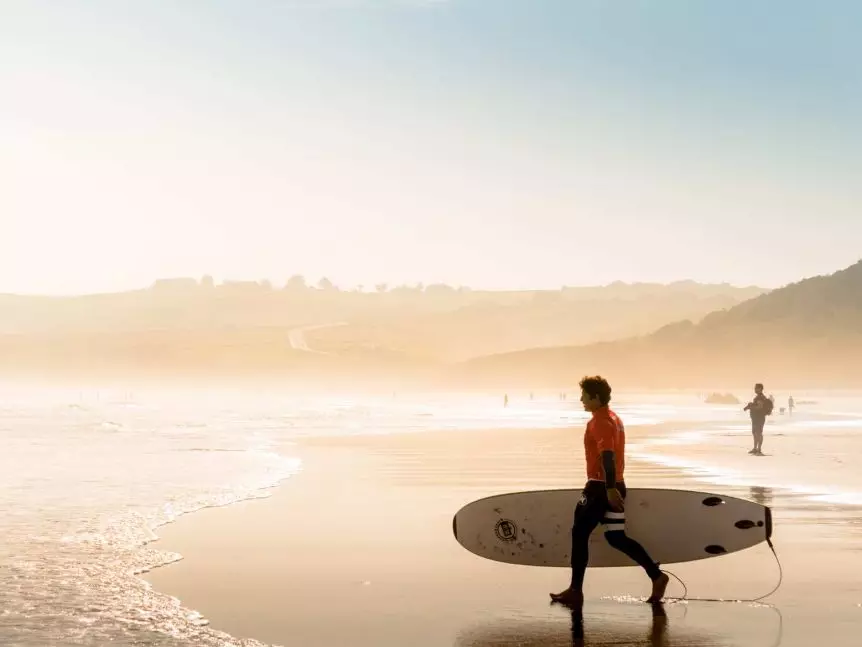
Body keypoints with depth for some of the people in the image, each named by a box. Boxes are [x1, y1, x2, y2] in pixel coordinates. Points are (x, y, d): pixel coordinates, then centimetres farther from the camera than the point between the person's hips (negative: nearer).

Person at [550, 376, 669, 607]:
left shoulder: (600, 423, -15)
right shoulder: (614, 419, 16)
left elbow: (607, 456, -25)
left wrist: (610, 489, -31)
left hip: (602, 487, -9)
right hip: (614, 486, 9)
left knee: (580, 534, -1)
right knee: (616, 537, 12)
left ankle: (575, 591, 3)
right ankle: (657, 577, 9)